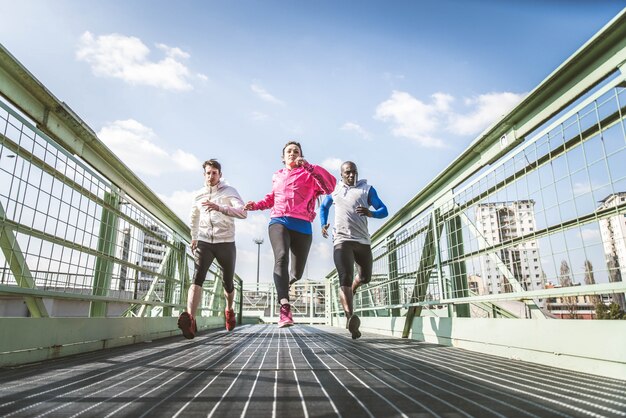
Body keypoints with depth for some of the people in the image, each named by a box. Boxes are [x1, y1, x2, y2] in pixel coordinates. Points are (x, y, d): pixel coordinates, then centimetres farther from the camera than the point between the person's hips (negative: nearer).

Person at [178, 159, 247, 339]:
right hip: (203, 242, 2)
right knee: (197, 278, -21)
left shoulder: (229, 191, -2)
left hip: (225, 242, -1)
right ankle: (190, 319, -37)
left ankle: (229, 310, 39)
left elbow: (243, 212, -20)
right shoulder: (197, 195, 11)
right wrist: (193, 237, 33)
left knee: (228, 283, 10)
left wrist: (220, 208, -33)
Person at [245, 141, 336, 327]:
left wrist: (308, 166, -14)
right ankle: (285, 307, -40)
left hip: (302, 225, -1)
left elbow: (330, 184, -9)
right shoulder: (277, 176, 22)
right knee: (281, 257, -29)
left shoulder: (308, 175, 10)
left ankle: (284, 284, 41)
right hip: (279, 221, 1)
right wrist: (257, 205, 20)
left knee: (297, 273, 4)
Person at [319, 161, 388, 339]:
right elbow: (323, 207, 32)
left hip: (363, 241, 2)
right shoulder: (334, 190, 14)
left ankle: (351, 289, 45)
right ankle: (350, 316, -30)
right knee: (345, 279, -17)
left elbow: (384, 210, 3)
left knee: (365, 277, 12)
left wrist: (371, 213, -20)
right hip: (342, 240, -2)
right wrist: (323, 224, 13)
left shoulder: (367, 189, 10)